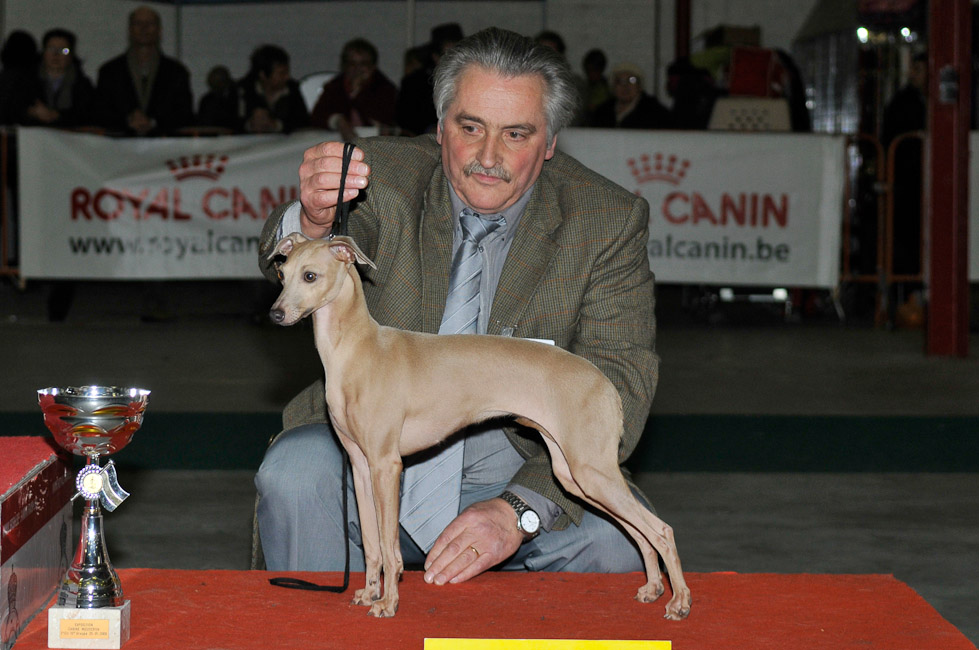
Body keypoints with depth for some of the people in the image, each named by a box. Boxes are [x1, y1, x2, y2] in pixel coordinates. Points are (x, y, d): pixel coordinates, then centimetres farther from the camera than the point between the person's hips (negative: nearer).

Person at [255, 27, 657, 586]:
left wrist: (518, 509, -28)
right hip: (376, 449, 1)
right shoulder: (384, 176, -4)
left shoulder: (609, 221, -7)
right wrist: (313, 220, -47)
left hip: (525, 466, 0)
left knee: (611, 539, -29)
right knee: (294, 476, -28)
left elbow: (616, 389, -13)